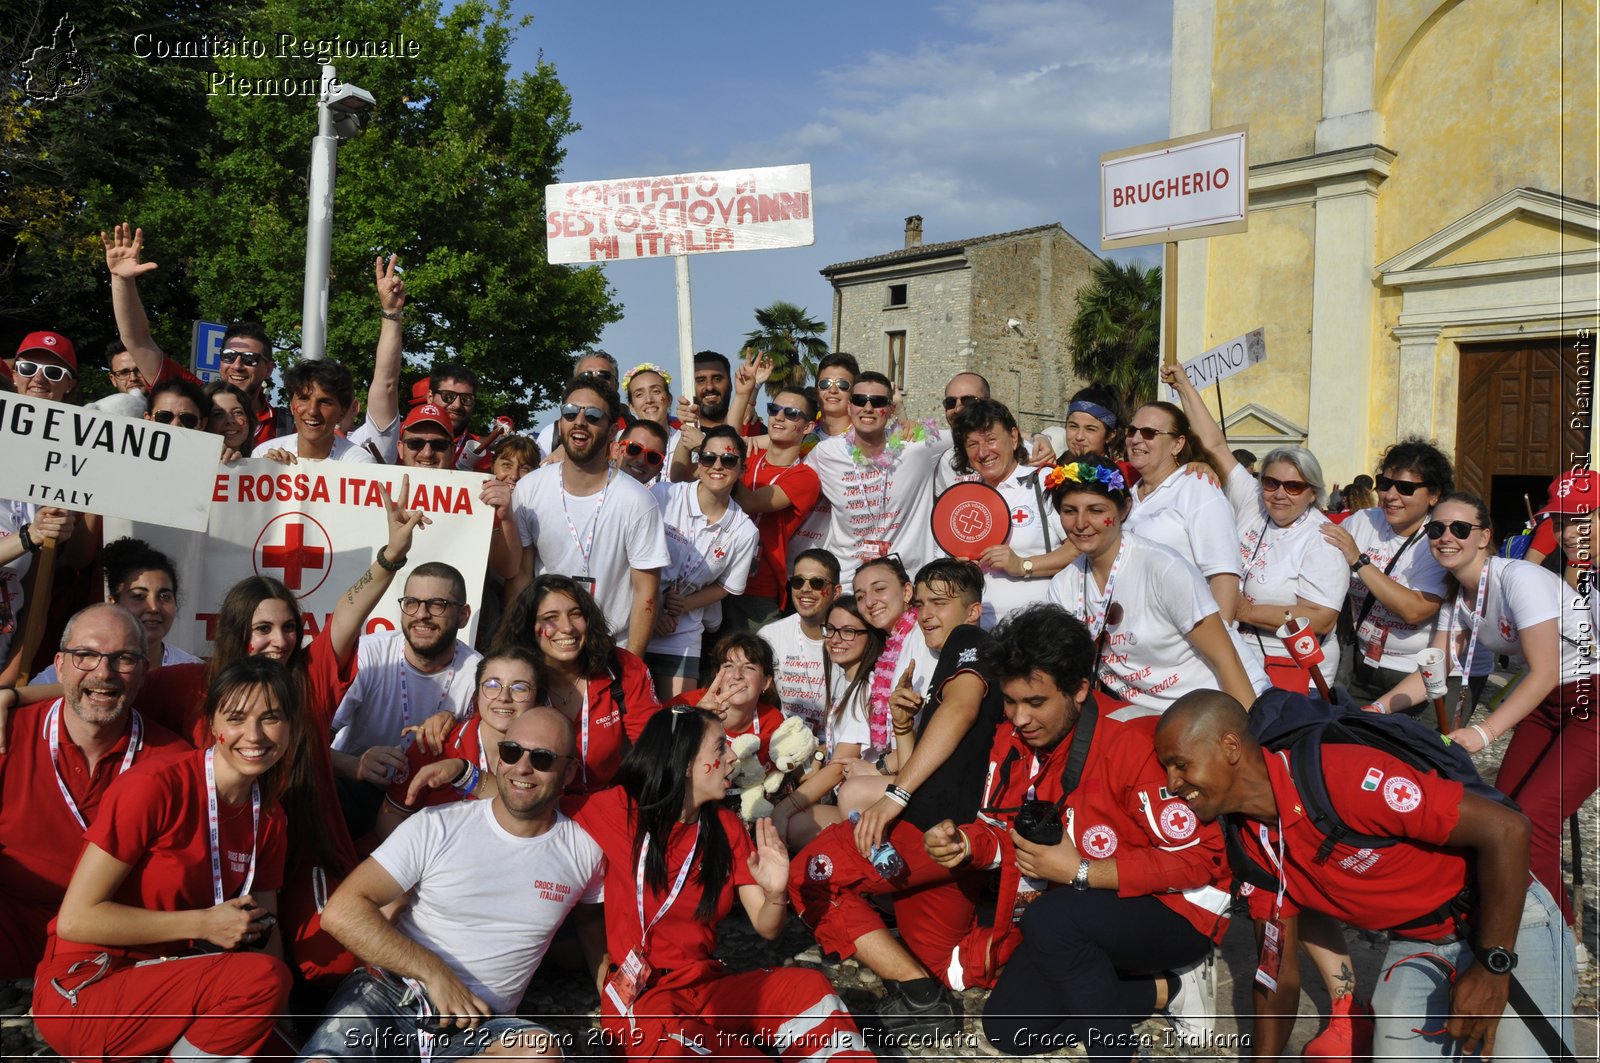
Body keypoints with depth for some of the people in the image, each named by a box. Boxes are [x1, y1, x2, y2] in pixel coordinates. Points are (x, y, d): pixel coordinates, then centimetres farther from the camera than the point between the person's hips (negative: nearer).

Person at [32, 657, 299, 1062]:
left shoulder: (270, 819, 5)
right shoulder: (154, 788, -18)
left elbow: (265, 929, 8)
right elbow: (75, 918, -18)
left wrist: (278, 1015, -11)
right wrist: (202, 924, -18)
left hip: (163, 982, 7)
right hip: (83, 988, -7)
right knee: (260, 979, -28)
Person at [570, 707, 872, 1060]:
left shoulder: (727, 826, 6)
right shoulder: (619, 810, -7)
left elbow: (766, 928, 4)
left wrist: (774, 893, -19)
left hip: (708, 986, 4)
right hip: (639, 995, -3)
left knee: (809, 986, -26)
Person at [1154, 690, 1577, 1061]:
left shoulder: (1340, 777, -30)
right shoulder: (1254, 843, -6)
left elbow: (1505, 828, -28)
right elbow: (1279, 974, 3)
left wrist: (1493, 966, -22)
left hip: (1511, 924, -6)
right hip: (1415, 944, 6)